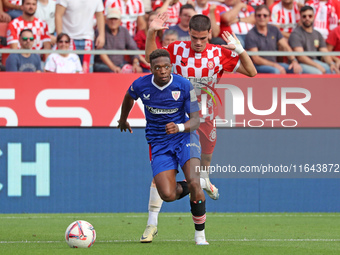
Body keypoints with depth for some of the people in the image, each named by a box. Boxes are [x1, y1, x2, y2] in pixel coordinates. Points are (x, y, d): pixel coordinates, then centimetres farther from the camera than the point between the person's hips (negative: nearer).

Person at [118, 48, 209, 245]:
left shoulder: (184, 85, -13)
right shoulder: (140, 85, -8)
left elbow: (196, 120, -10)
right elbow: (129, 97, 17)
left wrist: (180, 127, -31)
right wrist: (123, 120, 34)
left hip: (185, 137, -1)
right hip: (159, 144, 2)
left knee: (194, 183, -25)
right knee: (167, 195, -16)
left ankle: (200, 234, -8)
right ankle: (188, 188, 23)